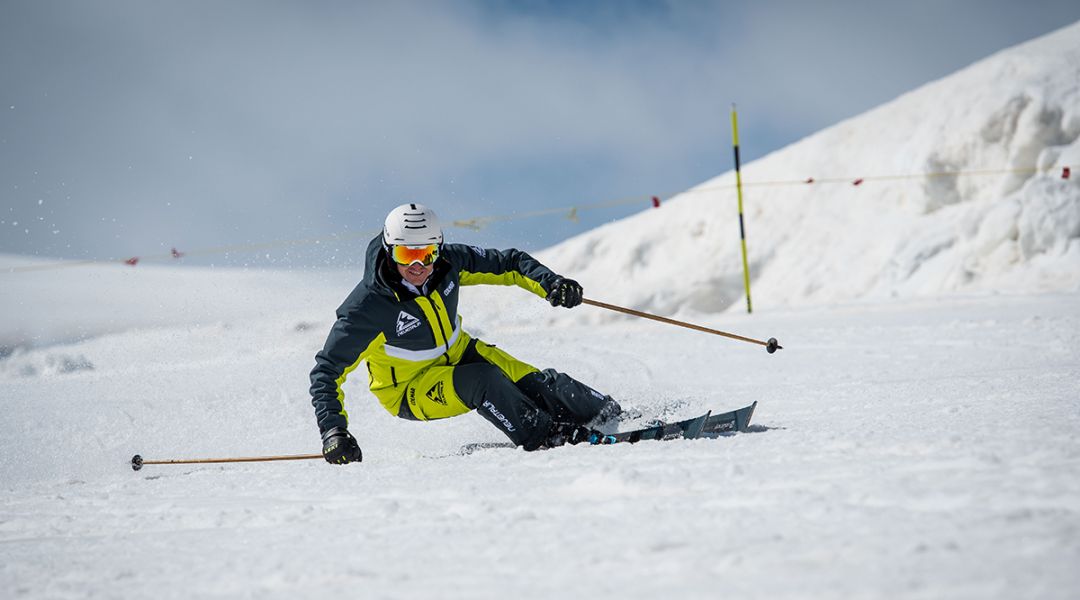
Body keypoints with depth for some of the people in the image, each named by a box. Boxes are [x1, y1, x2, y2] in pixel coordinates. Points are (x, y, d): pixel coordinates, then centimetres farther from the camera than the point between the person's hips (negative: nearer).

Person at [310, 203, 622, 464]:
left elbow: (508, 263, -4)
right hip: (411, 389, -5)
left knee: (536, 383, -14)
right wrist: (333, 430, -33)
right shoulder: (368, 306, -30)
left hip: (458, 354, 5)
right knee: (483, 380, -32)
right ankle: (545, 439, -21)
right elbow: (327, 371, -23)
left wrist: (549, 283, -22)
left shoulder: (447, 262, -17)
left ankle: (612, 415, -2)